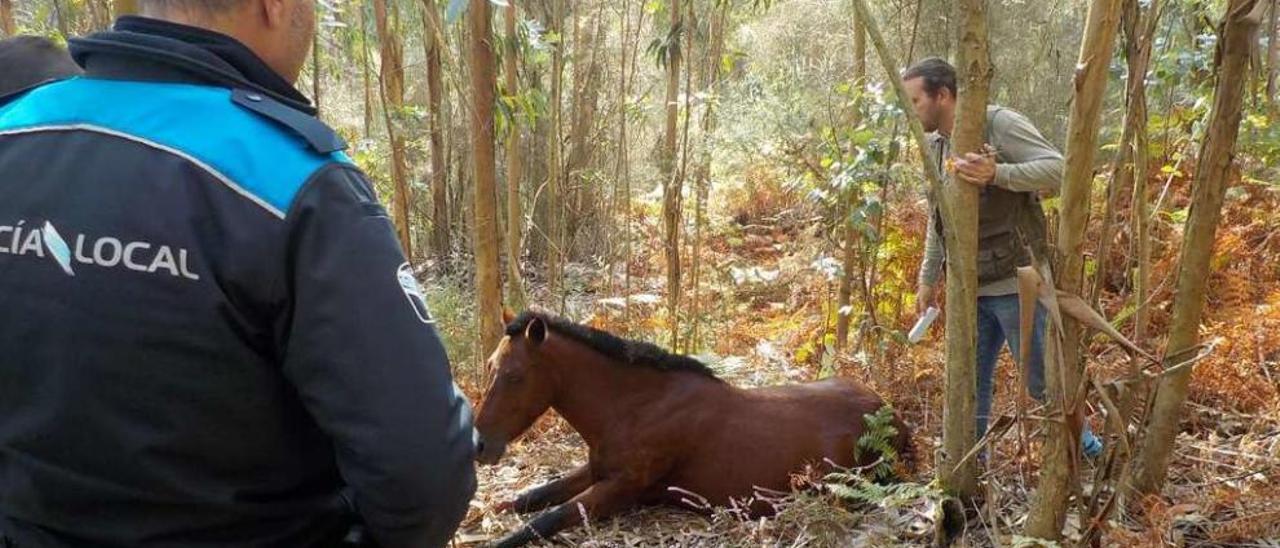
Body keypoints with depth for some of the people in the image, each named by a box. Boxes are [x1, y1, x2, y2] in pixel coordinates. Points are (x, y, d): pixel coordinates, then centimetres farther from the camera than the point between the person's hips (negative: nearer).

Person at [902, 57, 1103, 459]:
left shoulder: (999, 123, -12)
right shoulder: (935, 146, 11)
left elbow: (1057, 168, -20)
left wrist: (997, 174, -33)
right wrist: (928, 278, 22)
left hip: (1014, 282, -7)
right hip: (969, 287, 7)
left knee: (1043, 379, 6)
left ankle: (1087, 451, 28)